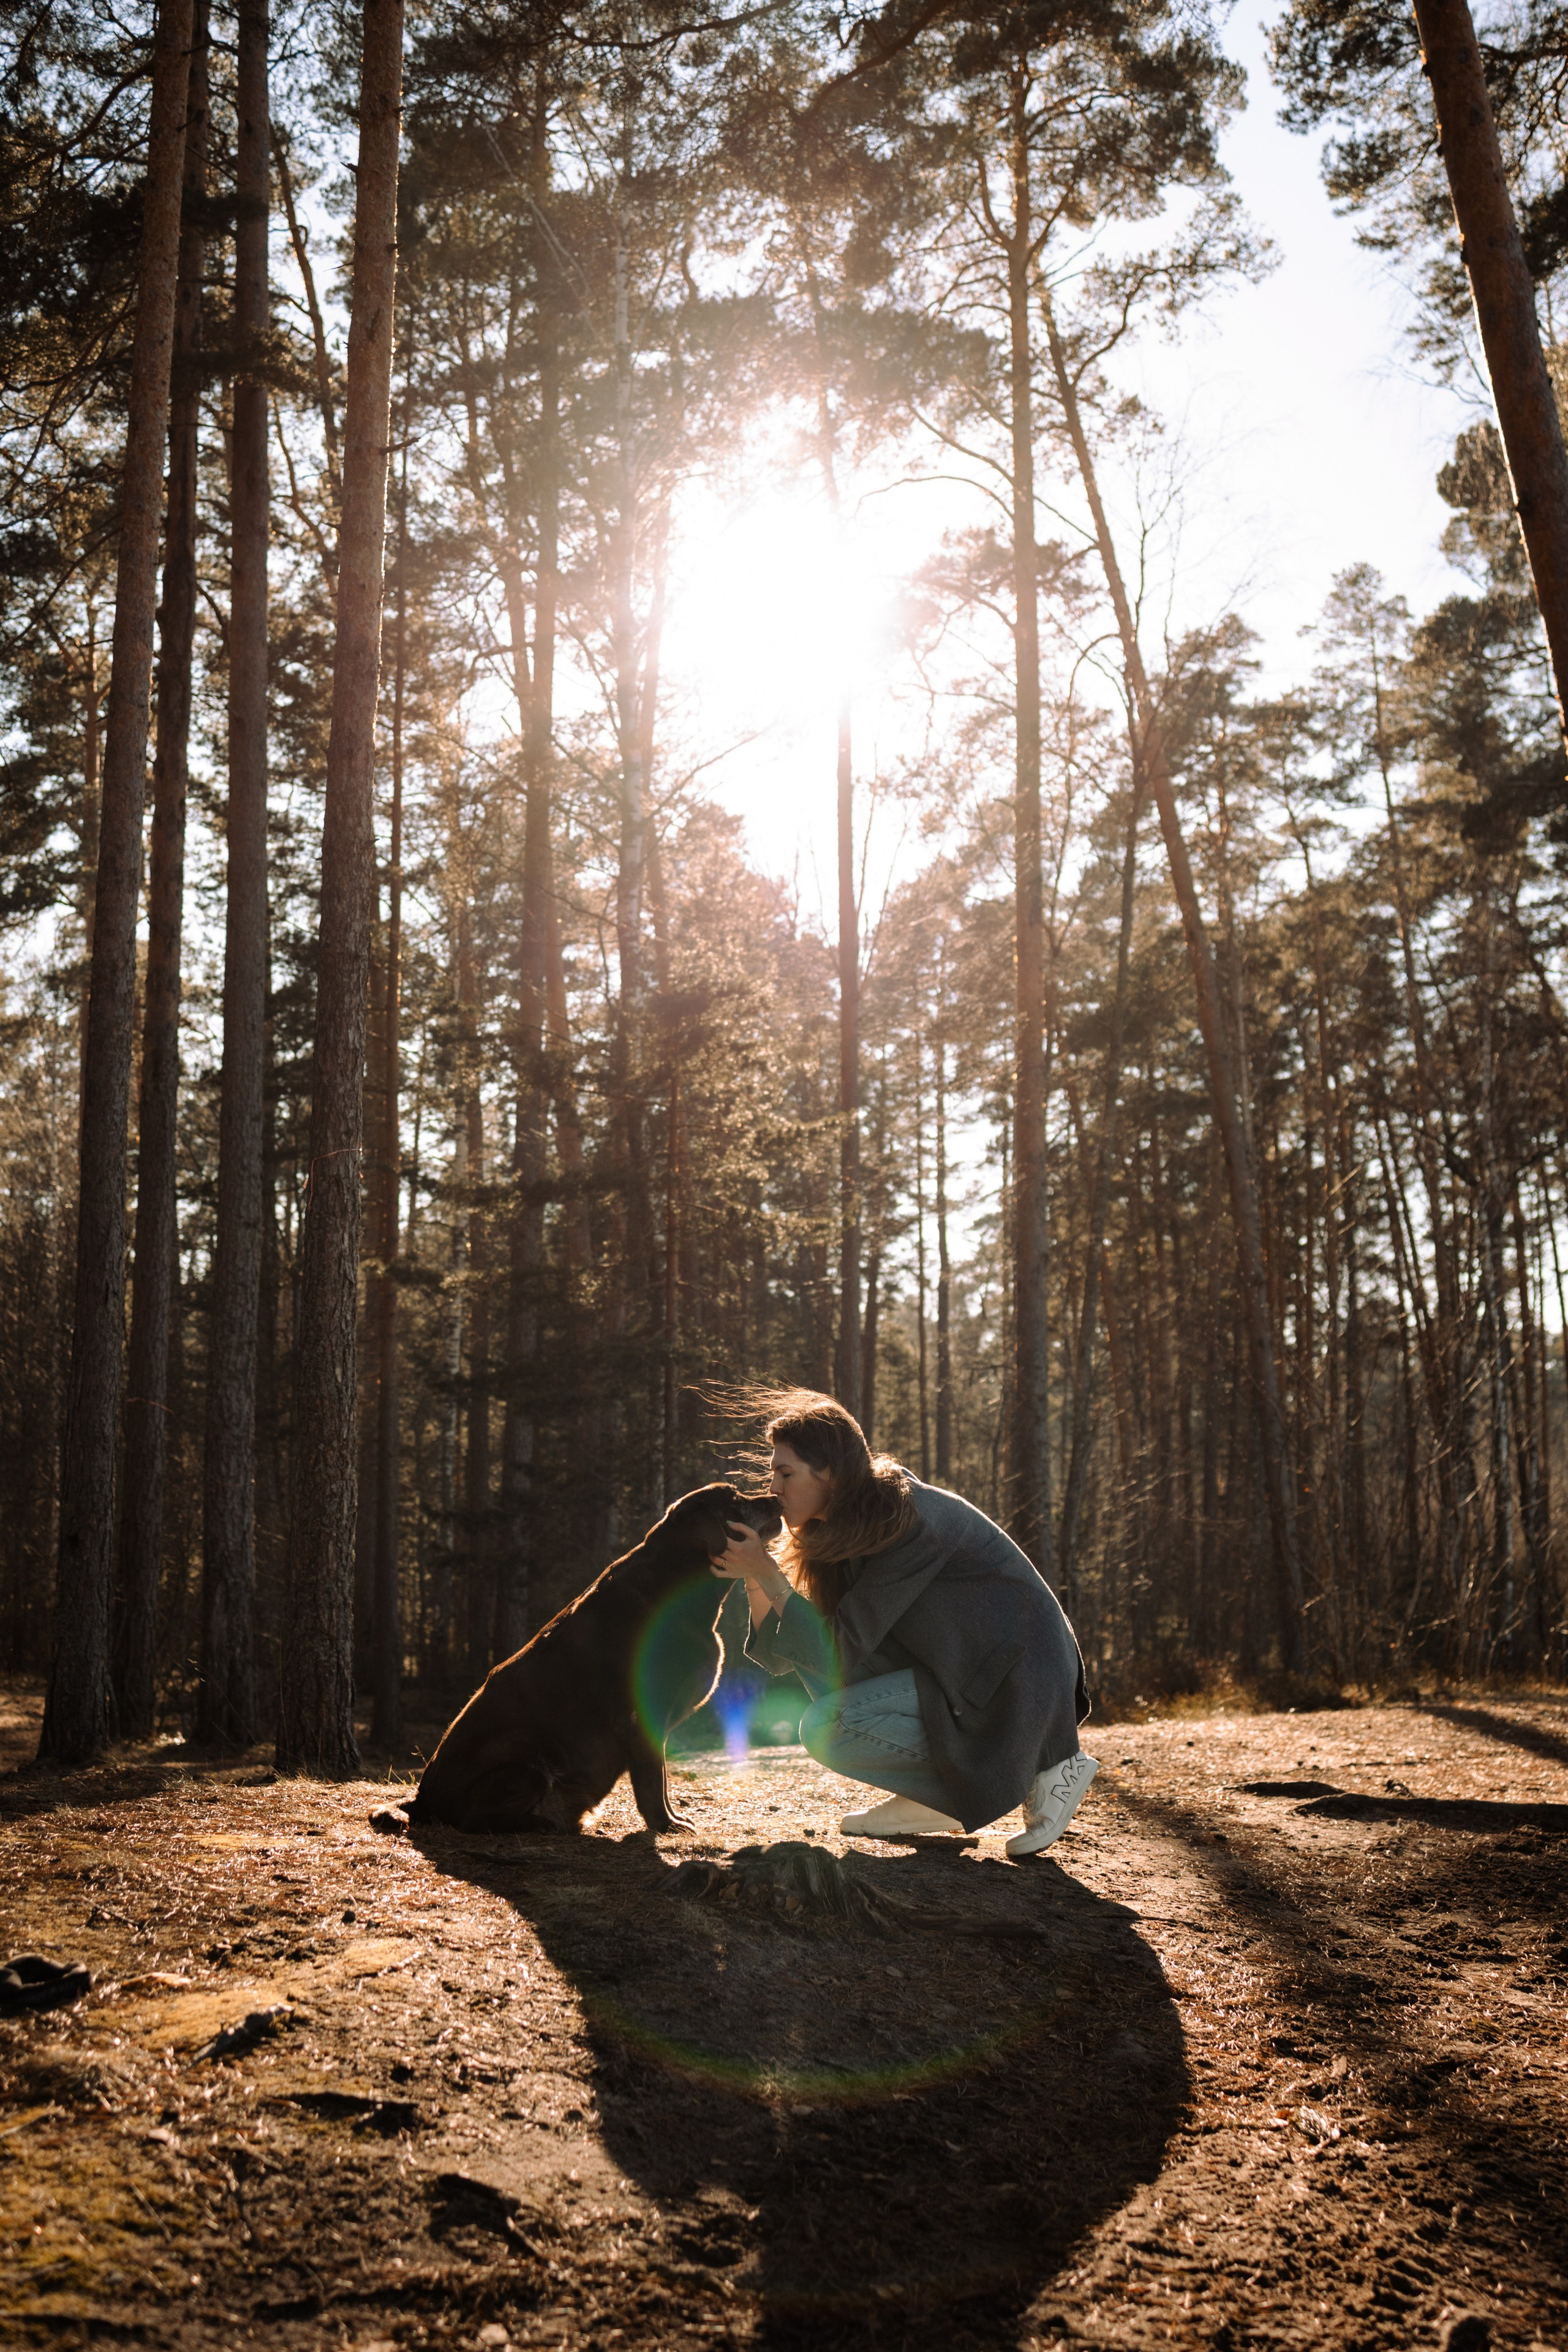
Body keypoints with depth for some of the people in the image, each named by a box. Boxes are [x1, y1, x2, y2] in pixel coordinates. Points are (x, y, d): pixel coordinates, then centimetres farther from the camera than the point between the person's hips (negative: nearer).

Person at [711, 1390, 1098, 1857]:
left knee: (826, 1728, -18)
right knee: (809, 1643, 2)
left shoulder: (907, 1524, -23)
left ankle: (1037, 1768, -8)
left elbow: (838, 1651, -23)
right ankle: (929, 1801, 5)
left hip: (1016, 1679, -9)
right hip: (956, 1666, 9)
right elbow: (782, 1655, 4)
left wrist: (769, 1574, -20)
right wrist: (754, 1577, -11)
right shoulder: (853, 1523, 4)